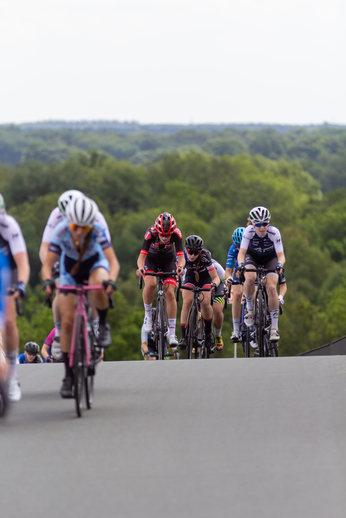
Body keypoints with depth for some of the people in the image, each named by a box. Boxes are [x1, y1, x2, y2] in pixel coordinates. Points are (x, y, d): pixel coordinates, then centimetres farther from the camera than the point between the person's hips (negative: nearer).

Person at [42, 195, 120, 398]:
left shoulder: (97, 232, -33)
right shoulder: (61, 231, -30)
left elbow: (113, 261, -37)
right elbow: (47, 265, -28)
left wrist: (111, 280, -57)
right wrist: (47, 281, -49)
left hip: (95, 263, -2)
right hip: (70, 268, 2)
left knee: (99, 286, -40)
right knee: (67, 322, -7)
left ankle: (104, 325, -11)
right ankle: (69, 375, 3)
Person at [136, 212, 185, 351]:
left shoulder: (176, 234, -30)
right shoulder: (151, 233, -33)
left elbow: (181, 256, -30)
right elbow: (142, 255, -35)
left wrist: (180, 266, -52)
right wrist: (140, 267, -56)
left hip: (168, 260, 1)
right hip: (151, 260, -1)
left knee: (170, 292, -15)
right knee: (150, 283, -31)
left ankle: (172, 333, -11)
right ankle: (148, 315, -6)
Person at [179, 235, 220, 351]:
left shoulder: (205, 256, -34)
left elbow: (216, 277, -31)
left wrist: (214, 284, -52)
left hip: (205, 277, -2)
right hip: (191, 276, 2)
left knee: (205, 303, -22)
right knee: (187, 302, -20)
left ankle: (208, 332, 1)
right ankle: (184, 336, -16)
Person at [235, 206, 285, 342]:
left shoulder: (274, 232, -30)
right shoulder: (249, 231, -28)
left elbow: (281, 255, -31)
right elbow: (242, 252, -30)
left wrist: (280, 265, -52)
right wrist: (240, 264, -51)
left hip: (270, 258, 0)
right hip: (252, 257, 0)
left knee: (272, 288, -21)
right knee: (250, 278, -33)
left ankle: (274, 328, -16)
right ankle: (249, 309, -8)